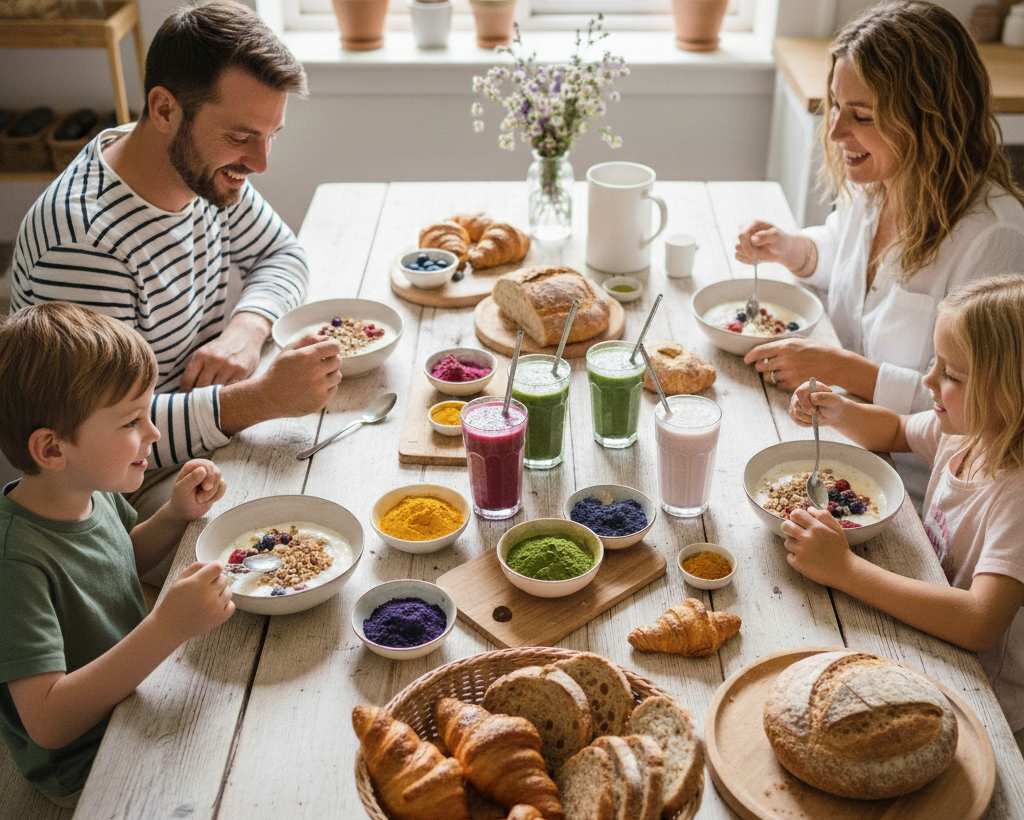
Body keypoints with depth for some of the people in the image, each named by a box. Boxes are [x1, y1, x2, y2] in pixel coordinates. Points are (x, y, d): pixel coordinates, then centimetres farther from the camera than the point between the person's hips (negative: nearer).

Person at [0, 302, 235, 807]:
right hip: (86, 771, -7)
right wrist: (167, 629, -44)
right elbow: (48, 722, -35)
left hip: (137, 687, 8)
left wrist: (177, 514, -6)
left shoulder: (90, 487, -9)